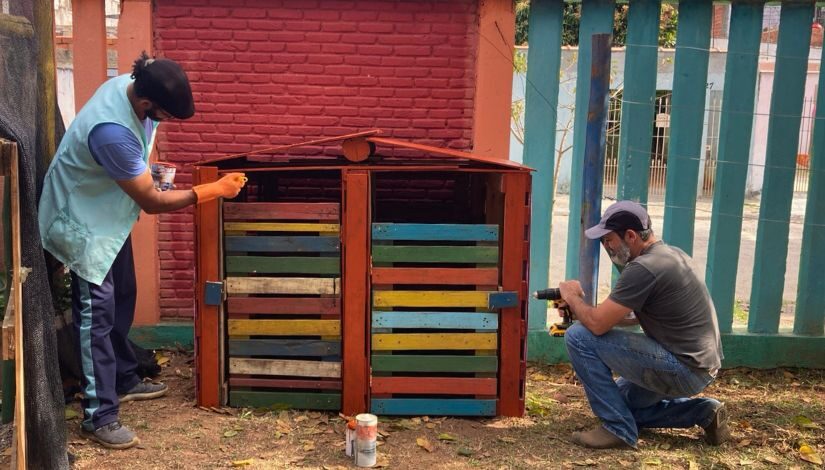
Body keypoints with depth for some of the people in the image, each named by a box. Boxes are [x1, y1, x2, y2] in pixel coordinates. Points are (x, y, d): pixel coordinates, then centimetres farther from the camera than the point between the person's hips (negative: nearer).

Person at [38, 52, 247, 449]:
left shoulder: (131, 85, -12)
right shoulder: (112, 131, -38)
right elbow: (151, 202, -28)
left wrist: (147, 172, 0)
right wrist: (215, 190, -24)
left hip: (109, 213, 9)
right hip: (83, 222, -9)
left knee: (122, 299, 18)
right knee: (97, 313, -5)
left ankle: (123, 380, 35)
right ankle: (99, 416, 4)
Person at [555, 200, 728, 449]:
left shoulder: (643, 268, -21)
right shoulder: (670, 254, 9)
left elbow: (597, 324, -21)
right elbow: (637, 314, 20)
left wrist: (573, 298, -1)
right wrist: (582, 308, 11)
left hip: (684, 370, -10)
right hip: (701, 364, 10)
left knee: (579, 336, -13)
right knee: (621, 400, 27)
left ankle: (618, 428, -5)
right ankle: (703, 411, 17)